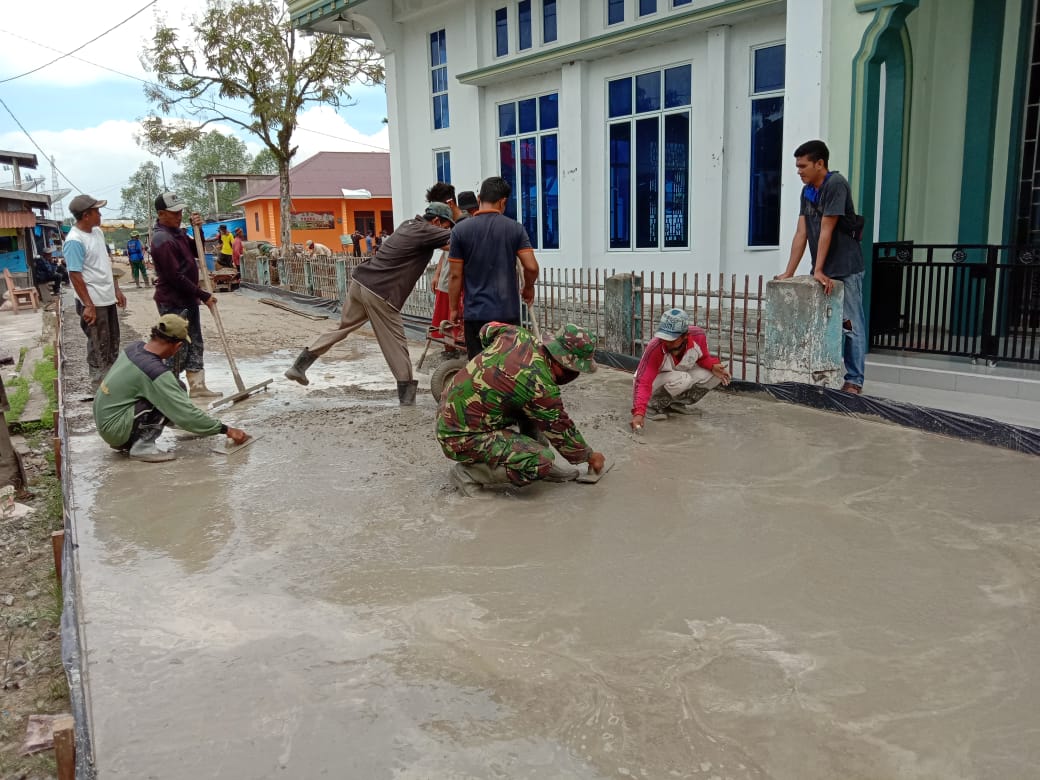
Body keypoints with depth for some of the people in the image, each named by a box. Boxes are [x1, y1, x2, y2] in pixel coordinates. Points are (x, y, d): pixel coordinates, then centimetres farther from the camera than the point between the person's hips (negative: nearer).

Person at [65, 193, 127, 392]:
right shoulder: (75, 241, -19)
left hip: (108, 298, 9)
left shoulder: (97, 232, 8)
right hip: (94, 302, -9)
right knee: (99, 347, 0)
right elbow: (75, 275, -20)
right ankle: (100, 388, 10)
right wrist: (88, 305, -22)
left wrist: (117, 290, 17)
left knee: (112, 343, 18)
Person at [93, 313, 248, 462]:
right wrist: (226, 430, -16)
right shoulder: (156, 372, -24)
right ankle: (142, 447, -12)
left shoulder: (136, 347, -1)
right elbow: (185, 413, -23)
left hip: (103, 419, 9)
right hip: (115, 428, -9)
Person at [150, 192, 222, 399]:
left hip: (188, 299, 10)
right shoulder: (162, 239, -20)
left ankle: (197, 386, 19)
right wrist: (203, 296, -18)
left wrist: (198, 230, 0)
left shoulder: (177, 232, 9)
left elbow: (196, 252, 18)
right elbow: (176, 277, -23)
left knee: (195, 343, 12)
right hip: (173, 302, -10)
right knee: (178, 348, -2)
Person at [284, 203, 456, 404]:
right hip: (380, 293, -8)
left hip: (360, 282, 8)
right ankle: (407, 394, 7)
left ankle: (299, 366, 22)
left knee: (342, 328, 19)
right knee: (395, 342, 1)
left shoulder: (409, 225, 18)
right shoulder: (426, 231, -6)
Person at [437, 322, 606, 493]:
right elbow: (561, 430, -9)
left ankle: (544, 468, 16)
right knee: (542, 460, -21)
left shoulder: (517, 335, -4)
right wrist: (590, 456, 8)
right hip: (463, 439, -9)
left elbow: (488, 329, 19)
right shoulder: (541, 387, -24)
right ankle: (468, 472, -6)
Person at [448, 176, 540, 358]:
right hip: (508, 312, 1)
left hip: (476, 314, -1)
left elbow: (456, 276, -2)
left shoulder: (461, 230, -3)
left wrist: (453, 309, 8)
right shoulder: (515, 228, -1)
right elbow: (531, 267, -7)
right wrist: (529, 288, 13)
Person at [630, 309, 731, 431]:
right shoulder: (655, 348, -35)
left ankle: (677, 402, 0)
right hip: (655, 383, -6)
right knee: (681, 379, -37)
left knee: (716, 375, -16)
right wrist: (638, 413, -50)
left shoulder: (699, 336, -23)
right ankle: (654, 405, -9)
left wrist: (713, 366, -22)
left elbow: (703, 357, 1)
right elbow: (643, 383, -37)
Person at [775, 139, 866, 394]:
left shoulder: (836, 184, -14)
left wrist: (819, 271, -20)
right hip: (822, 271, 8)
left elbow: (826, 230, -18)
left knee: (851, 325, -1)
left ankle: (854, 380, 4)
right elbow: (801, 234, 5)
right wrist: (788, 273, 0)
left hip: (846, 269, -7)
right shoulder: (807, 191, 8)